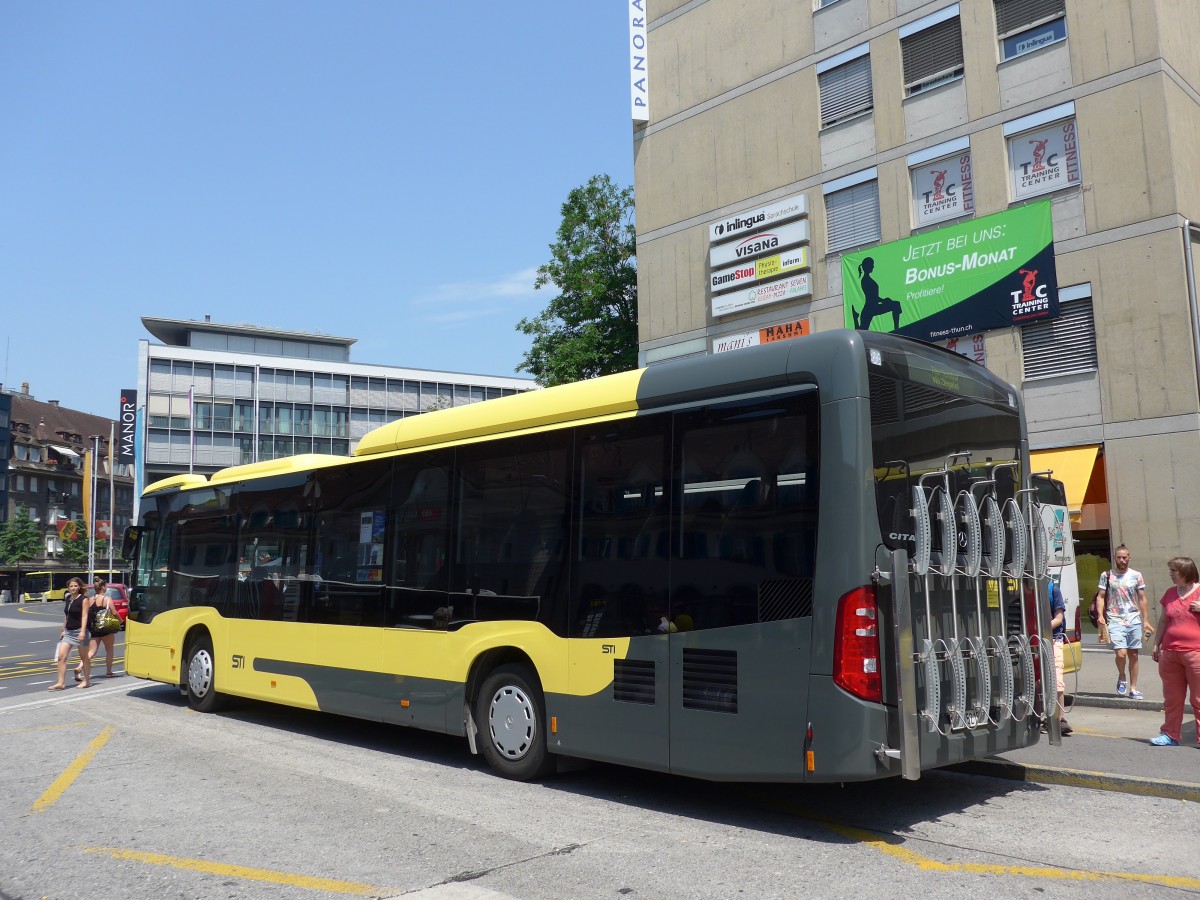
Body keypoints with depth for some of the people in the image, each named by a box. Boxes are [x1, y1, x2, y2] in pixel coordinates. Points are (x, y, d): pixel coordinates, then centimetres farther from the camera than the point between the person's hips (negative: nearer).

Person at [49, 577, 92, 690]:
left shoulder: (84, 599, -10)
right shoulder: (68, 598, 11)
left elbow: (84, 616, -16)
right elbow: (66, 615, 19)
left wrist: (83, 631, -25)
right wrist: (63, 629, 17)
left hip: (79, 631, -7)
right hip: (68, 632, 7)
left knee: (84, 657, 6)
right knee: (61, 657, -4)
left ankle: (86, 681, 18)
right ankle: (61, 683, -2)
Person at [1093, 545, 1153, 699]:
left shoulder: (1136, 575, 8)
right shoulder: (1107, 576, 3)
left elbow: (1142, 599, 12)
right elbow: (1100, 597, 4)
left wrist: (1145, 620, 8)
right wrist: (1100, 615, -10)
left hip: (1134, 621, 2)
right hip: (1115, 621, -2)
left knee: (1133, 655, 6)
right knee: (1121, 653, -15)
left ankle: (1133, 688, 16)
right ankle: (1122, 678, 13)